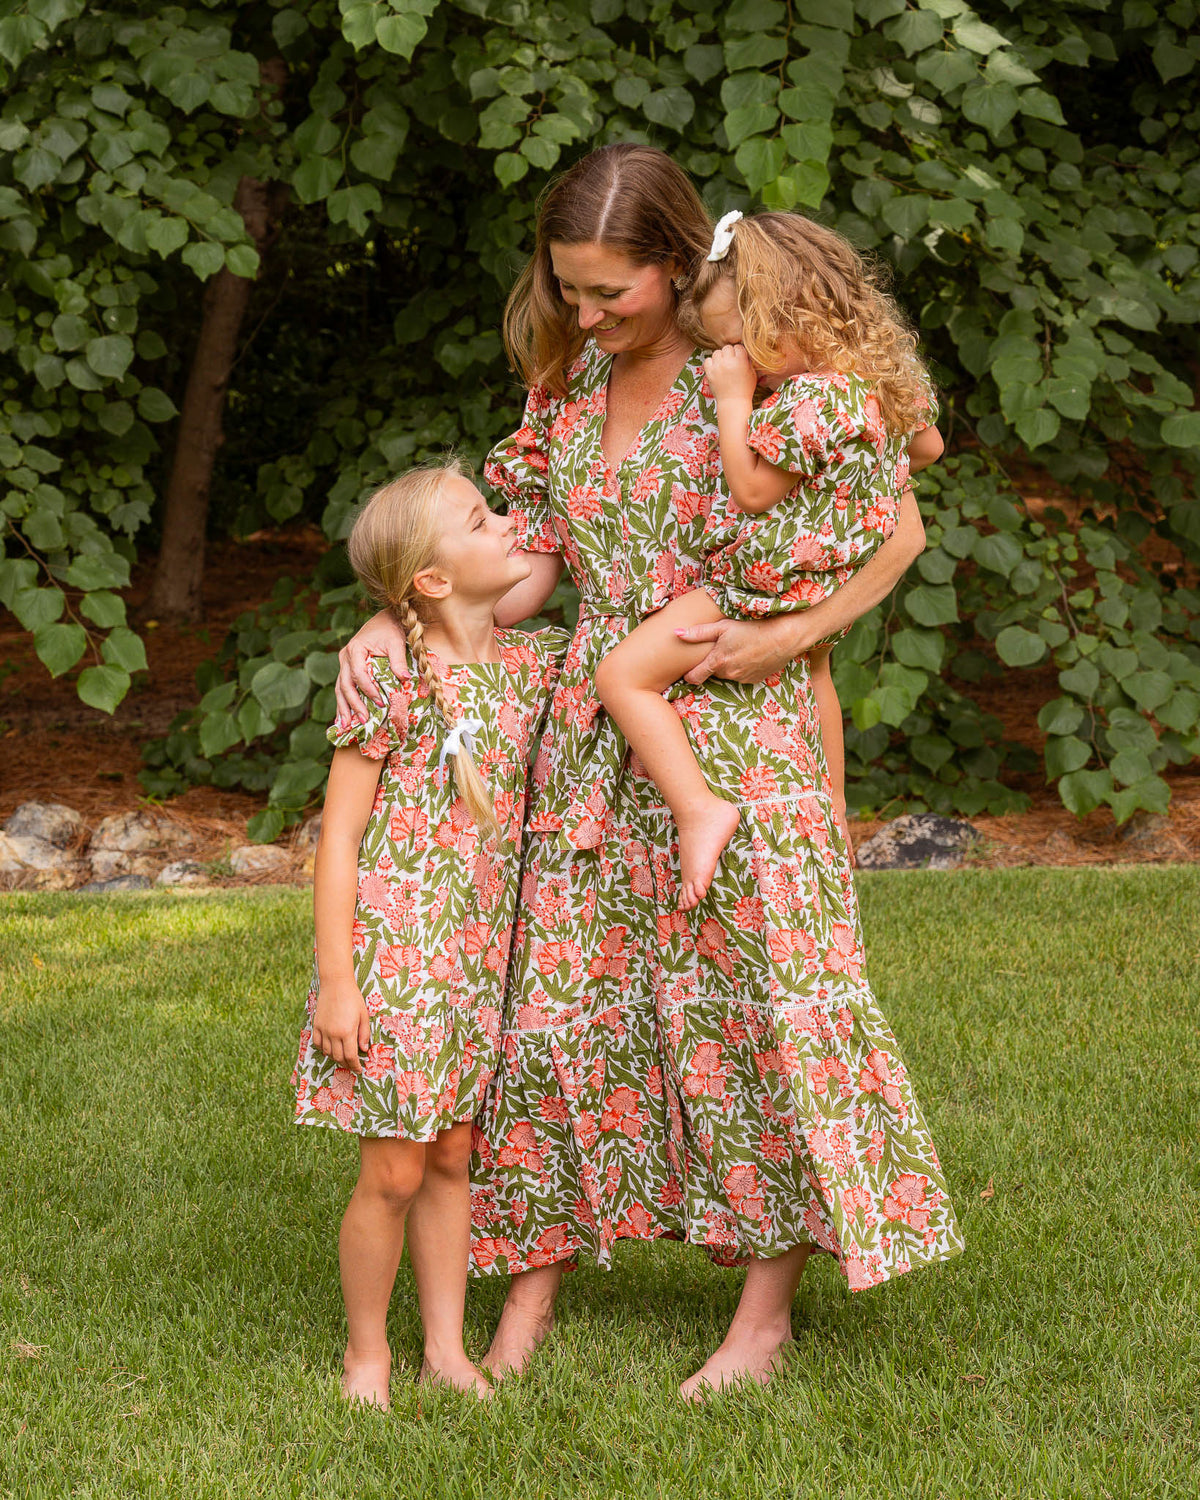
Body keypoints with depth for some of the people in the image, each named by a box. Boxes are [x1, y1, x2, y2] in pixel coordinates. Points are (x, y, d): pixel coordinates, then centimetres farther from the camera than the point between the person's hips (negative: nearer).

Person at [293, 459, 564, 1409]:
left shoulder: (526, 665, 4)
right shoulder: (392, 681, -13)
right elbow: (340, 835, -10)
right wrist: (337, 980, -13)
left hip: (480, 956, 5)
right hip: (395, 953, -5)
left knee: (452, 1159, 12)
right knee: (395, 1171, 0)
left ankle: (447, 1348, 23)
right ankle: (367, 1350, 18)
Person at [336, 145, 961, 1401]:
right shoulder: (566, 389, 11)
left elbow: (899, 530, -5)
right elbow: (526, 573, 11)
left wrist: (788, 637, -16)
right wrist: (389, 625, -2)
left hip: (735, 729, -5)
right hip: (595, 732, 5)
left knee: (753, 991, -3)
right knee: (562, 990, 5)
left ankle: (765, 1312, 7)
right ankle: (528, 1302, 13)